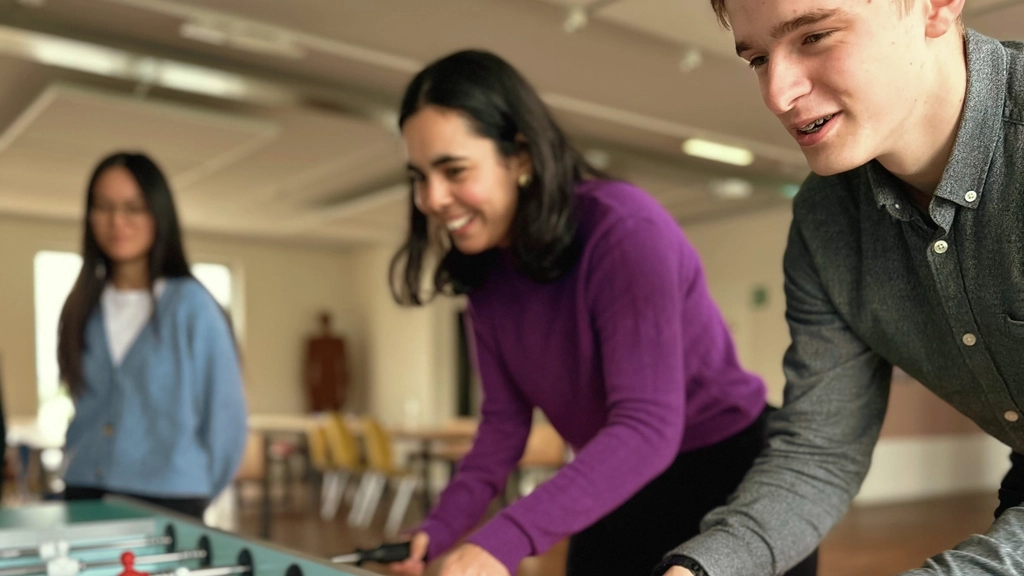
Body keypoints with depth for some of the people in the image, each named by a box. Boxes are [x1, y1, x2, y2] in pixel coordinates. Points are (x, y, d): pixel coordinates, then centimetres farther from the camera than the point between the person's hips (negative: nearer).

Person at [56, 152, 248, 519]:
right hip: (83, 496, 4)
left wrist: (195, 493, 2)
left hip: (166, 503, -4)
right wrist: (78, 464, 9)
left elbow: (225, 414, -5)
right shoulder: (83, 307, 6)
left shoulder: (190, 304, -9)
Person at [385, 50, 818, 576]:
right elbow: (504, 420, -4)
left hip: (734, 477, -6)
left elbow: (647, 428, -36)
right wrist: (440, 528, -19)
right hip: (618, 494, 7)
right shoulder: (485, 274, -5)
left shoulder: (625, 229, -28)